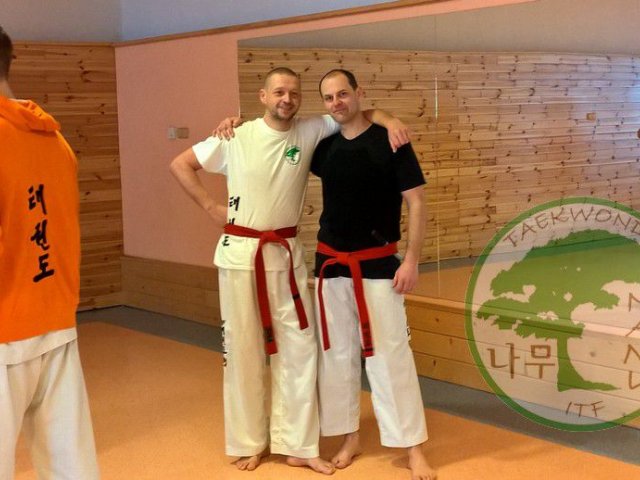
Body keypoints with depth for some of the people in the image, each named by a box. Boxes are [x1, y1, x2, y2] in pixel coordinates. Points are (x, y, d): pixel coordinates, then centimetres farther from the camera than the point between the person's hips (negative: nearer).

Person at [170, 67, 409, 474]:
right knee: (244, 348, 6)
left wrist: (389, 120, -14)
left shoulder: (311, 132, -2)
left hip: (286, 252, 2)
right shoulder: (238, 138, -6)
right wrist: (211, 207, -3)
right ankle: (250, 442, 22)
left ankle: (297, 445, 14)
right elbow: (181, 164, 2)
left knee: (299, 345, 2)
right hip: (240, 252, -2)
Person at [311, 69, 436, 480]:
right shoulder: (325, 146, 4)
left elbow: (416, 204, -9)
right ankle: (351, 437, 25)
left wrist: (412, 260, -15)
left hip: (377, 264, -5)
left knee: (390, 354, -5)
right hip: (330, 264, 5)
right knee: (337, 353, 11)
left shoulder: (390, 142, -10)